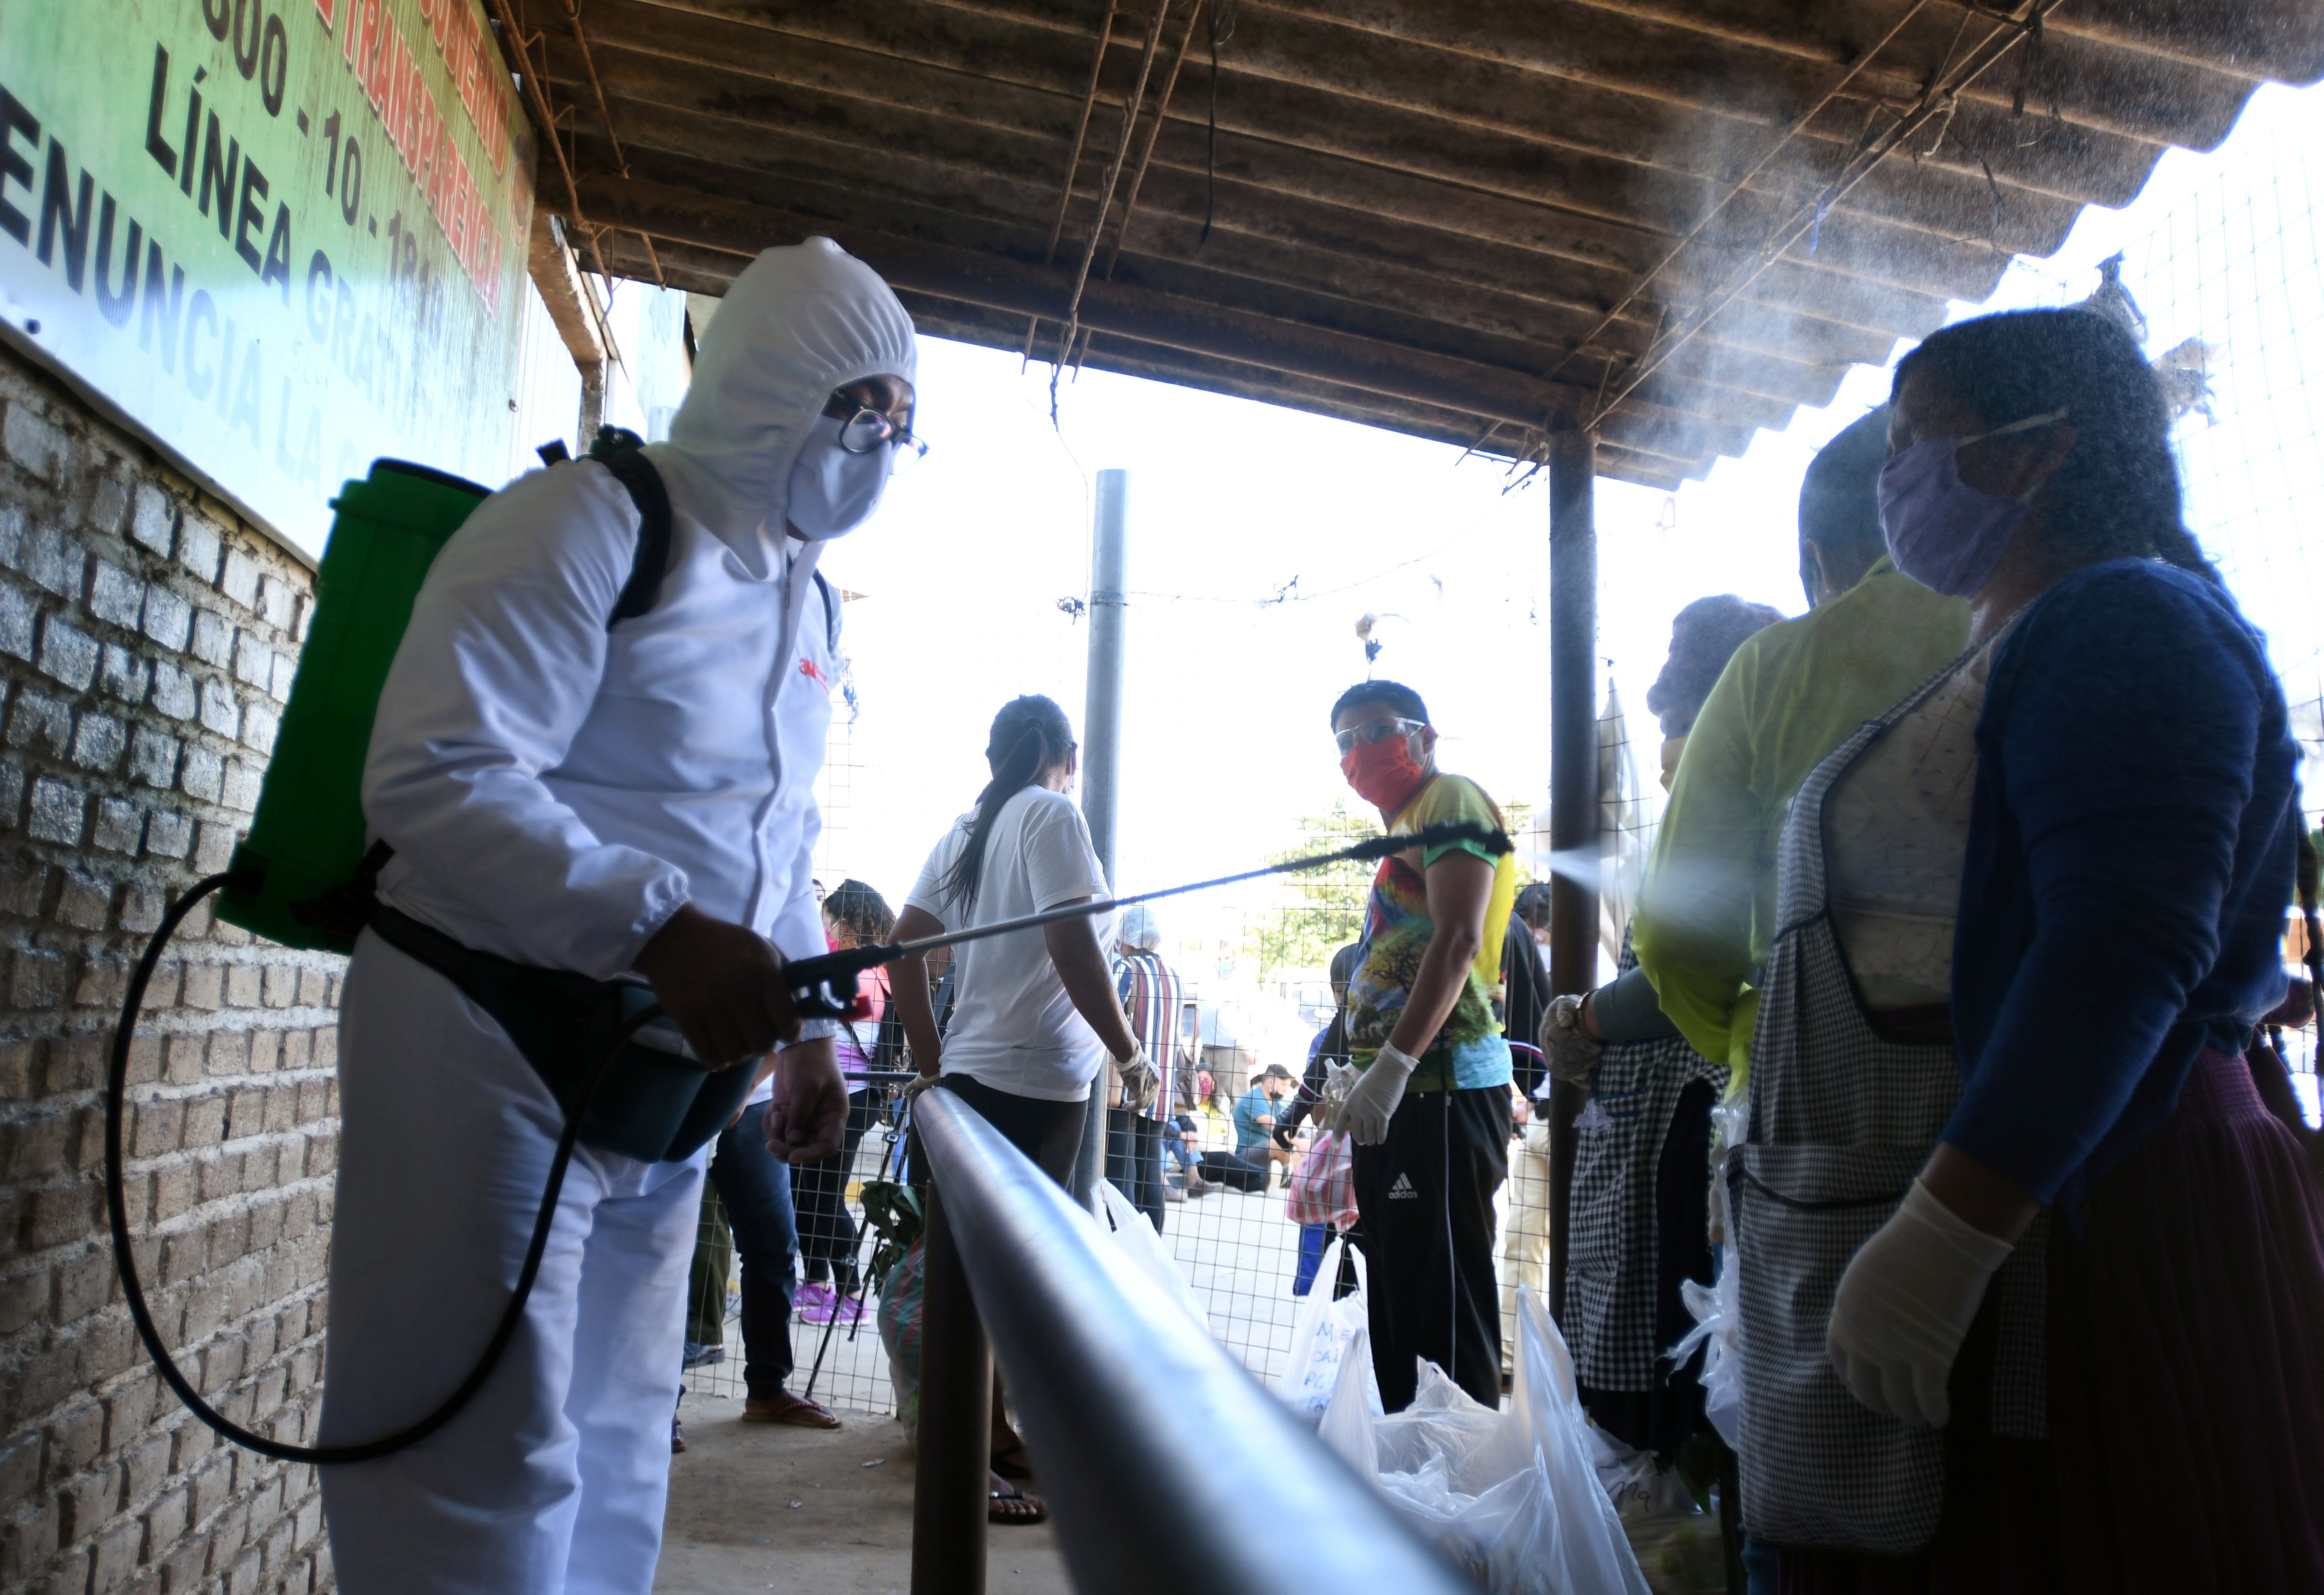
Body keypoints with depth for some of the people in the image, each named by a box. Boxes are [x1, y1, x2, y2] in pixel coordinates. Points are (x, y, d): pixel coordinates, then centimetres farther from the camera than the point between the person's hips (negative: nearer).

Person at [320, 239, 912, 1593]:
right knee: (489, 1474, -2)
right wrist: (660, 930, -35)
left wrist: (805, 1030, 13)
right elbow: (434, 774, -24)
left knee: (613, 1456, 16)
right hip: (492, 1039, -7)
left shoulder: (810, 604, 13)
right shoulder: (591, 524, -13)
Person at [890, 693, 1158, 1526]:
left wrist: (933, 1064, 15)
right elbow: (1071, 943, -18)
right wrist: (1131, 1055, -11)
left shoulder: (967, 829, 14)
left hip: (970, 1073, 8)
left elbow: (905, 944, 12)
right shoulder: (1051, 815, -8)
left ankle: (993, 1433, 29)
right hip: (1035, 1079, -8)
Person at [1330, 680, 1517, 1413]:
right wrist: (1361, 1076, 20)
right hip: (1398, 1095, 10)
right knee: (1397, 1296, 15)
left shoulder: (1450, 799, -5)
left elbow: (1457, 939, -19)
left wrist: (1392, 1065, -25)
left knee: (1442, 1303, -7)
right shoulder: (1405, 828, 23)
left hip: (1441, 1086, -10)